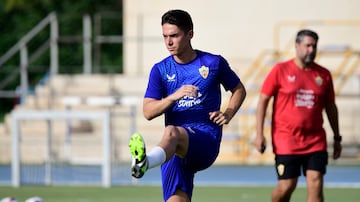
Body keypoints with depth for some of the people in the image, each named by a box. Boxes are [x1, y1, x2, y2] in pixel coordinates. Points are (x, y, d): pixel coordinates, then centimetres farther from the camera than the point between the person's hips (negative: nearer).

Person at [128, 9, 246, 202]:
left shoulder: (214, 63, 7)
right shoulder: (160, 70, 10)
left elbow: (239, 90, 22)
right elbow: (148, 112, 2)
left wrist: (228, 114, 2)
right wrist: (174, 96, -15)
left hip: (206, 138, -4)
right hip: (175, 149, 4)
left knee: (171, 133, -39)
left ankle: (145, 162, -71)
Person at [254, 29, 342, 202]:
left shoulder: (323, 75, 7)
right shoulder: (280, 70, -2)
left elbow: (330, 107, 17)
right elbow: (263, 100, 0)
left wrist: (337, 138, 18)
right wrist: (259, 134, -6)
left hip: (315, 141, 2)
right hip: (286, 141, -2)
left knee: (316, 184, -9)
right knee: (286, 186, -2)